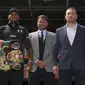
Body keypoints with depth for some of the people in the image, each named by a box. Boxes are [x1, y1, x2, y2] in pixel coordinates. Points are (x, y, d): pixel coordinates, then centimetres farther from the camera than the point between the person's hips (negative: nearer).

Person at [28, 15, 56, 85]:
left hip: (48, 68, 0)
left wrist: (45, 62, -9)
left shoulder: (53, 36, 11)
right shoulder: (31, 35, 12)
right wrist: (37, 61, -10)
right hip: (34, 68, 1)